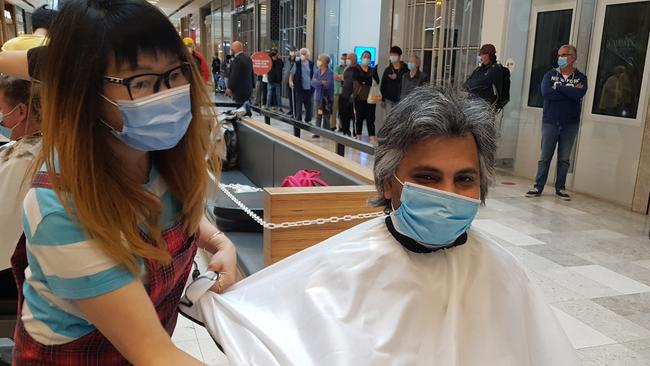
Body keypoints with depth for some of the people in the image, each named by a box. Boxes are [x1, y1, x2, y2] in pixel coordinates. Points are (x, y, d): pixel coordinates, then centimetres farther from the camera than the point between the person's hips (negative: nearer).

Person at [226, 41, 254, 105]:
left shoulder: (237, 59, -16)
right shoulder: (248, 58, 12)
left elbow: (234, 75, -19)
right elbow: (252, 73, 19)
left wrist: (230, 88, -13)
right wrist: (252, 85, 25)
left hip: (239, 90, -9)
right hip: (248, 89, 9)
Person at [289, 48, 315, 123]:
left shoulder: (311, 64, 3)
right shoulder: (297, 63, -2)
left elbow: (314, 74, 13)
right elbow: (292, 73, 3)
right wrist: (290, 81, -11)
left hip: (309, 88, 2)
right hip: (299, 88, -2)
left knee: (309, 105, 8)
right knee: (298, 104, 4)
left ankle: (308, 120, 21)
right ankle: (298, 120, 14)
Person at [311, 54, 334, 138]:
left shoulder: (330, 72, -12)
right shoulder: (317, 71, 6)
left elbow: (328, 85, -20)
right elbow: (313, 82, -4)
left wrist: (318, 83, -8)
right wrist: (322, 82, -17)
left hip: (327, 98, -5)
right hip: (318, 96, 5)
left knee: (326, 116, 0)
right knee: (318, 115, 7)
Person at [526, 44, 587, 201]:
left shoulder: (581, 77, 3)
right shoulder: (550, 74, 4)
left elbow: (579, 94, -18)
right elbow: (546, 92, -15)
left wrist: (558, 87, -12)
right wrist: (570, 92, -12)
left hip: (570, 125, 0)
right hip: (550, 122, 0)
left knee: (564, 159, 6)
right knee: (545, 157, 2)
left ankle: (560, 188, 15)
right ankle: (538, 187, 8)